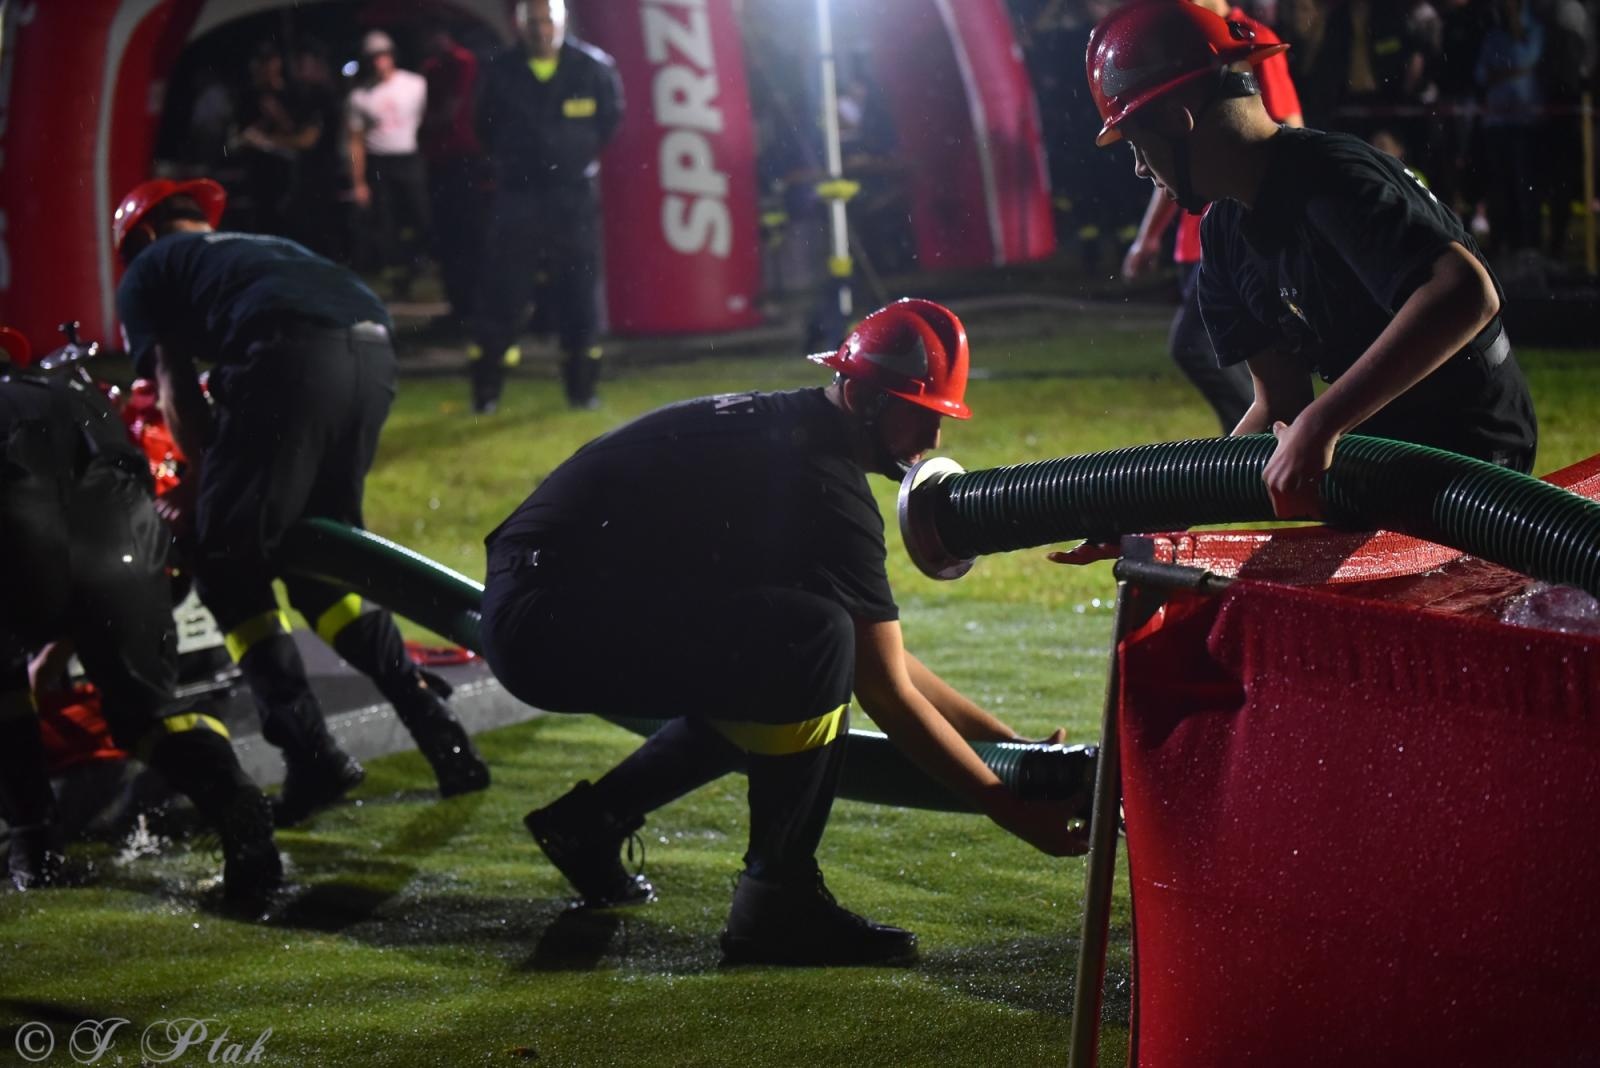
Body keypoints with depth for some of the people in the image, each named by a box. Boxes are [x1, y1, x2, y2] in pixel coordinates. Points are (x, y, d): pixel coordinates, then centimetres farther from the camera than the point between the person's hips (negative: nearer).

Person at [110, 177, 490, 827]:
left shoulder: (147, 273, 26)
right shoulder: (265, 245, 42)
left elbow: (174, 388, 12)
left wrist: (205, 478, 13)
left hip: (290, 356, -6)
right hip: (374, 349, 6)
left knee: (226, 566, 3)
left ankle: (310, 754, -10)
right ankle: (437, 730, 11)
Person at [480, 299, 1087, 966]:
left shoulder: (785, 431, 13)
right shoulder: (826, 484, -16)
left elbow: (883, 660, 19)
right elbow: (886, 693, -12)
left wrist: (1012, 743, 18)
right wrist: (1013, 812, -6)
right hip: (551, 622, -11)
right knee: (817, 638, -24)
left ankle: (592, 818, 26)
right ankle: (776, 901, -13)